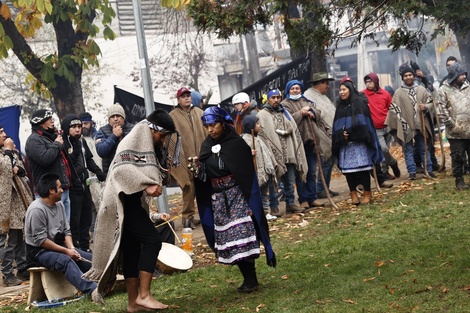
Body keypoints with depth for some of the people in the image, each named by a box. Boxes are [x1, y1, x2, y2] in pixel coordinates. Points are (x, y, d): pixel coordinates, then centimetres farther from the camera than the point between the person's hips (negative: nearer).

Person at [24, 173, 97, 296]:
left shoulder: (59, 205, 8)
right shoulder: (37, 209, -18)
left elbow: (66, 230, 11)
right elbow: (40, 240, -20)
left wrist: (71, 248, -9)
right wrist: (66, 251, -19)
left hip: (58, 245, 9)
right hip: (38, 250, -9)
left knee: (90, 258, -9)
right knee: (65, 261, -36)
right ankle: (92, 290, -52)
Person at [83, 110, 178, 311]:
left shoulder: (146, 144, 21)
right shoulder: (134, 140, -9)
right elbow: (122, 168, -24)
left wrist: (154, 183, 12)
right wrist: (146, 185, -30)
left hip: (130, 201, 10)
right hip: (124, 201, -10)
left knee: (132, 250, 7)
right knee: (152, 240, -17)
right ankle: (143, 295, -19)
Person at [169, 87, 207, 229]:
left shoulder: (199, 112, 12)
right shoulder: (173, 116, -2)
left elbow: (207, 132, 13)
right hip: (185, 159, -4)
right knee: (189, 189, -5)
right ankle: (188, 216, 3)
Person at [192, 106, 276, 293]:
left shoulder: (237, 143, -8)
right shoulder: (207, 146, 8)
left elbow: (247, 173, -11)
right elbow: (204, 176, 12)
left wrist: (251, 201, -16)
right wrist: (198, 167, -9)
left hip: (237, 195, -6)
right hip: (217, 198, 6)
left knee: (242, 235, -11)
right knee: (227, 238, 4)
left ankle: (251, 280, -5)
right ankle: (248, 278, 12)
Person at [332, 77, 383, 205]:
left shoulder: (359, 103, 0)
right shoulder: (340, 106, 16)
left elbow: (363, 122, -6)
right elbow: (337, 126, 13)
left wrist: (350, 133, -13)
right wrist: (342, 135, -6)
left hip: (358, 141, -5)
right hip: (344, 143, 5)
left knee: (362, 167, -4)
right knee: (347, 169, 0)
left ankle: (367, 193, 6)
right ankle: (353, 194, 7)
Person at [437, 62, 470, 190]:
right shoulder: (444, 90, -4)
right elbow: (442, 109, -8)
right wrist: (451, 123, -12)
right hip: (456, 131, -4)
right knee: (458, 156, 1)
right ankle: (459, 180, 11)